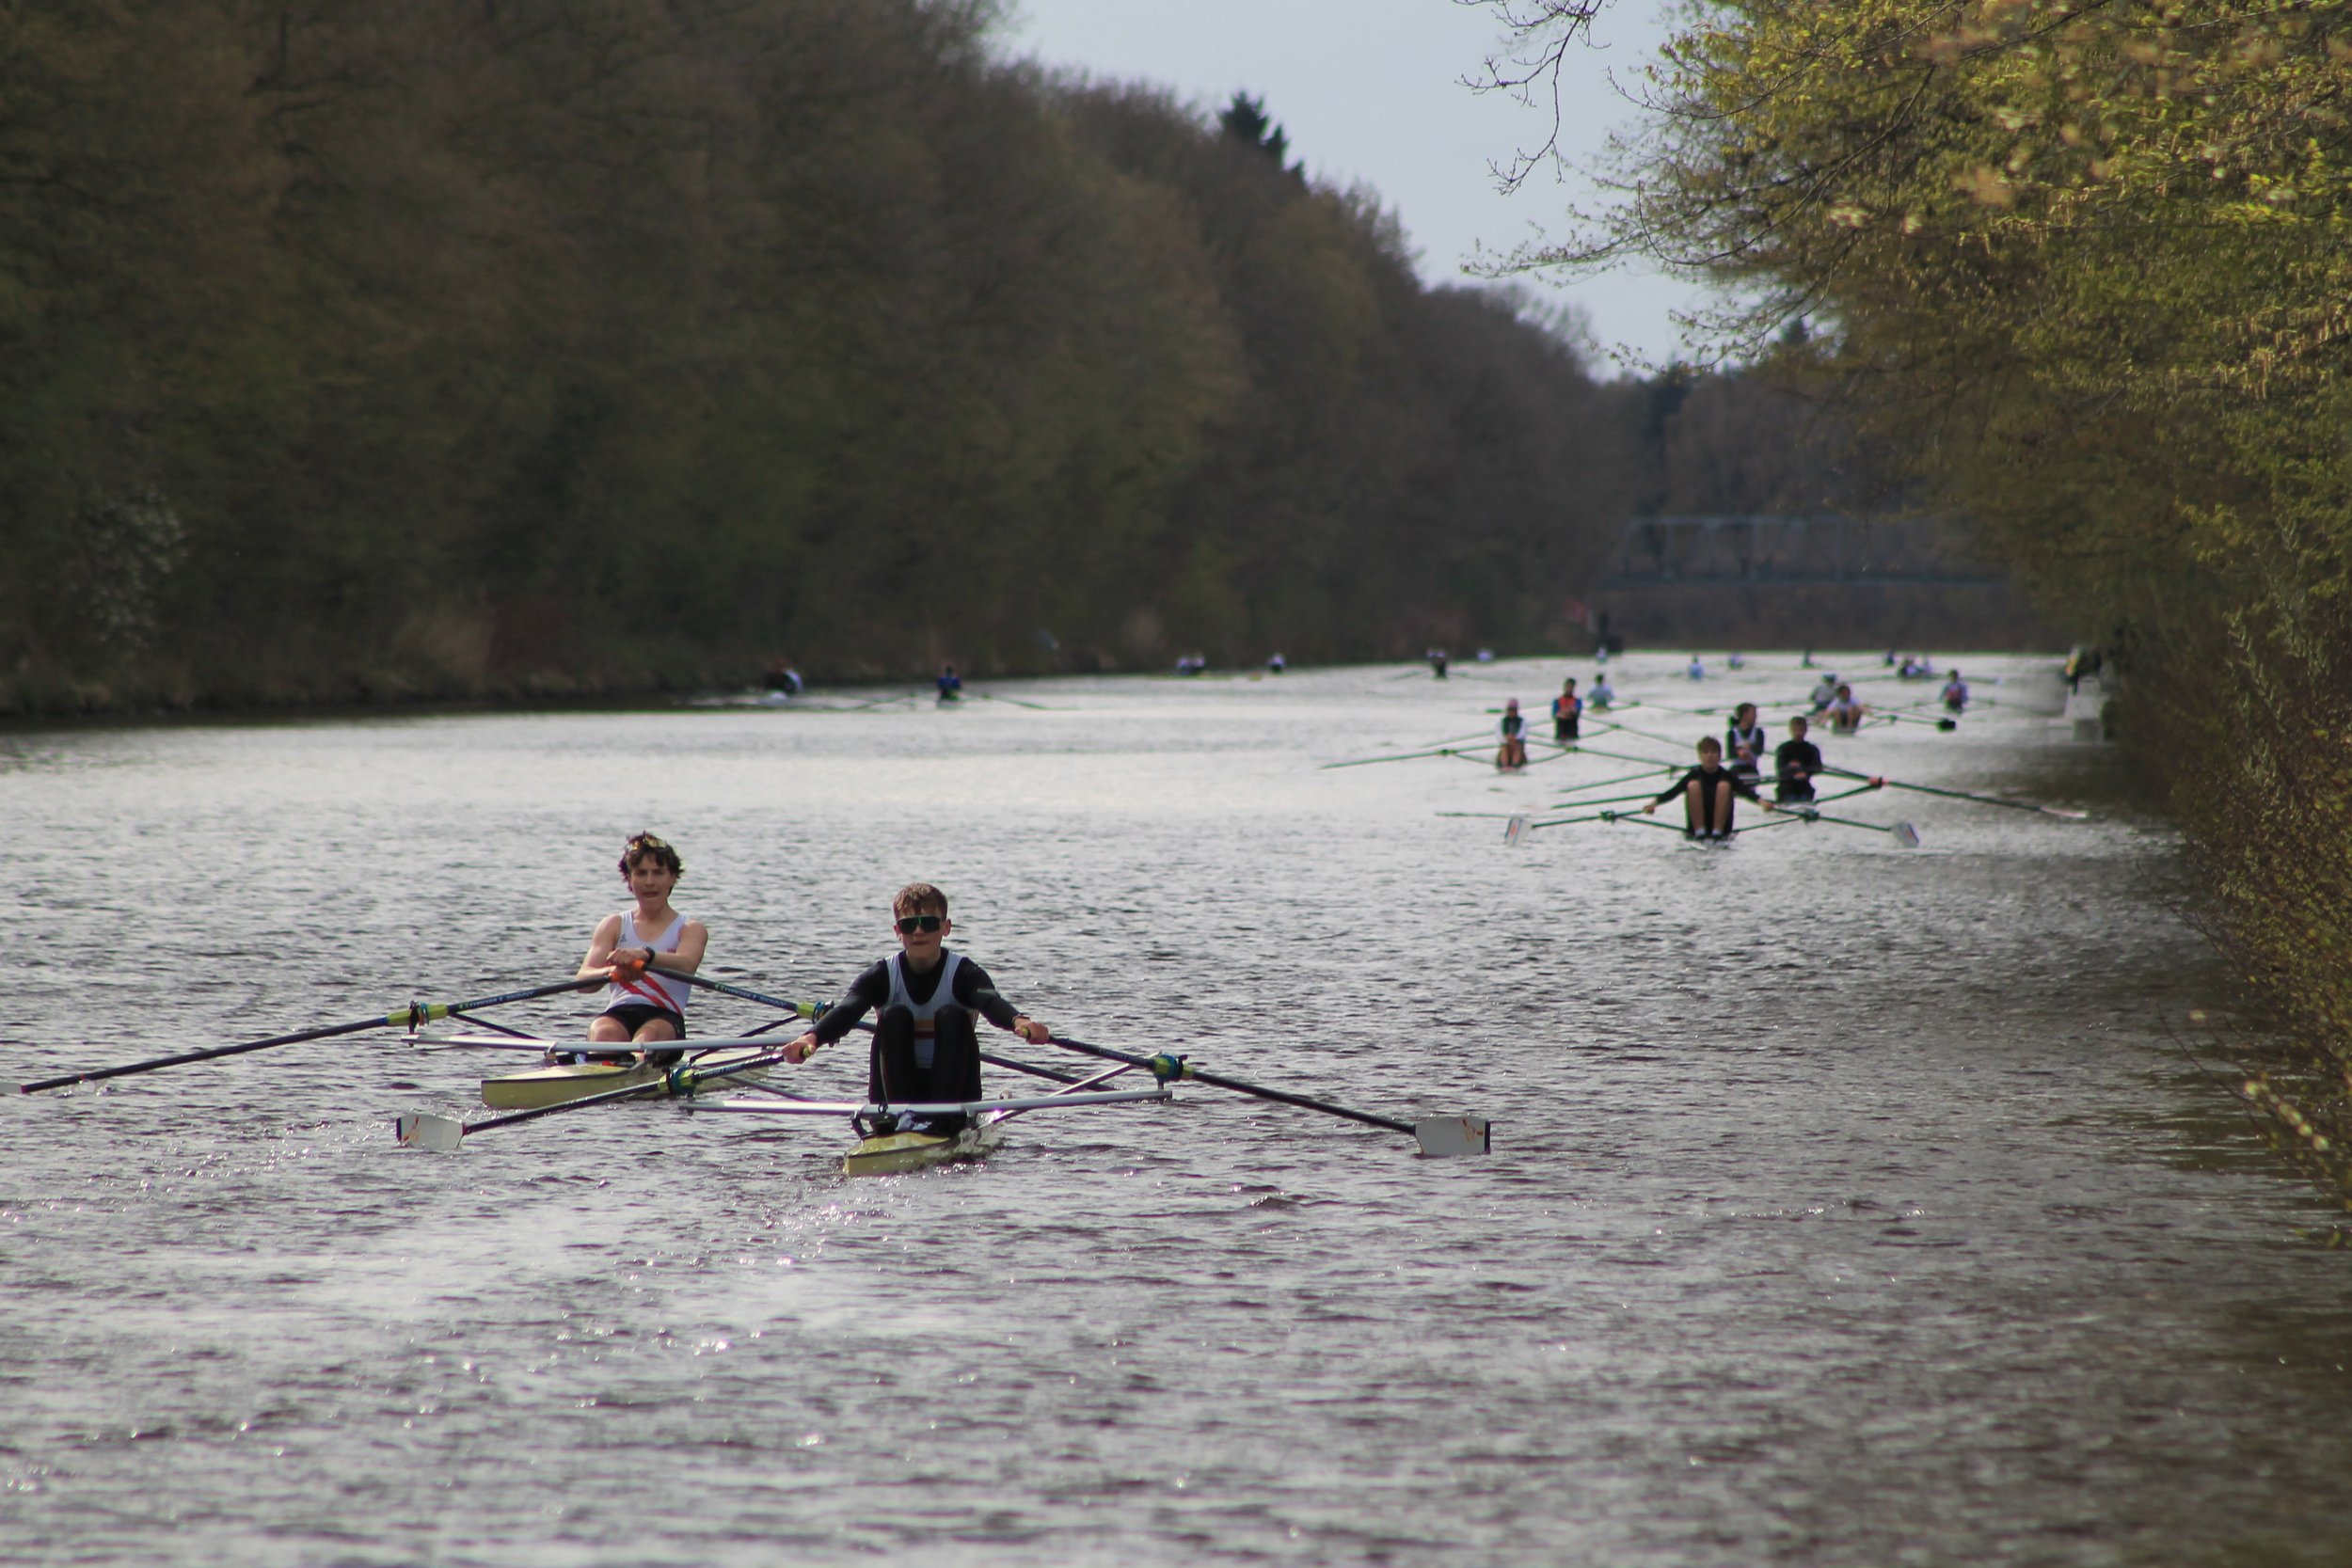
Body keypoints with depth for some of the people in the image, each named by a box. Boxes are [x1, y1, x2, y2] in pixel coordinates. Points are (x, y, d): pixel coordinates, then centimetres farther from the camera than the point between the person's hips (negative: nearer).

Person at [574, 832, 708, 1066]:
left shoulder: (690, 930, 13)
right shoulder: (614, 925, 19)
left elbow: (686, 965, -14)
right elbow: (583, 979, 1)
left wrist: (645, 955, -36)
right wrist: (614, 973, -25)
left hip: (665, 1017, -2)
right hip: (619, 1014, 2)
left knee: (649, 1036, -38)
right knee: (604, 1034, -35)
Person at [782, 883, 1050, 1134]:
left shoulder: (963, 974, -7)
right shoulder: (883, 977, -3)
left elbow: (992, 1002, -29)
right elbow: (847, 1009, -23)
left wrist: (1019, 1021, -55)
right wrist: (812, 1037, -46)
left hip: (952, 1091, -1)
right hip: (898, 1090, 1)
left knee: (952, 1017, -22)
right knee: (895, 1017, -20)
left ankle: (943, 1118, -32)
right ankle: (902, 1117, -30)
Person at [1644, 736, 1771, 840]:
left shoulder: (1727, 775, -2)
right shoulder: (1694, 775, -3)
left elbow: (1745, 790, -17)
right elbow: (1673, 791, -13)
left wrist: (1760, 801, -37)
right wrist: (1655, 803, -31)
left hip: (1722, 826, 0)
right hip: (1696, 826, 0)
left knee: (1724, 786, -21)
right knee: (1693, 785, -21)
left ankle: (1717, 833, -22)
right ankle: (1700, 832, -21)